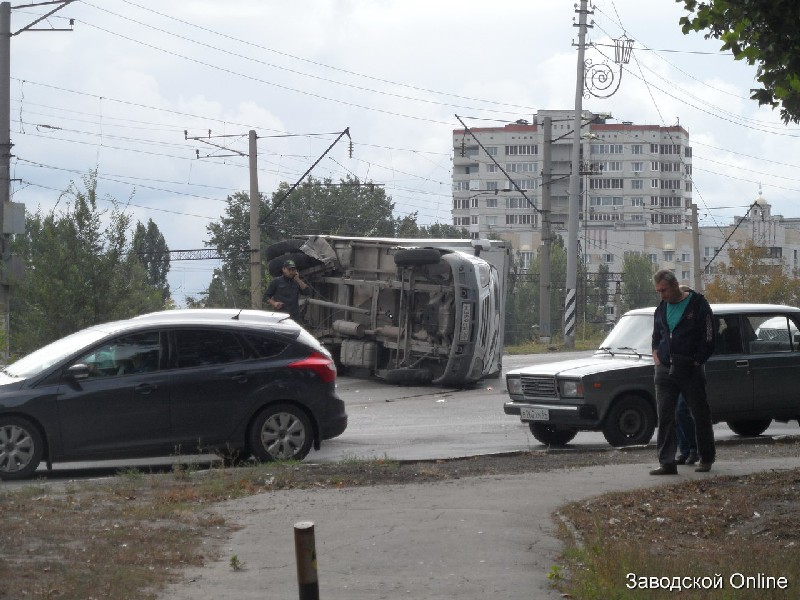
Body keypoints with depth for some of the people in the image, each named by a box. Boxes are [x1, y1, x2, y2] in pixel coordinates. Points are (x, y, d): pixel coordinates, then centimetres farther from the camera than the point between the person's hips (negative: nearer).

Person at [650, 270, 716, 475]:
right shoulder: (661, 309, 14)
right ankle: (667, 463, -2)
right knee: (665, 417, -2)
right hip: (665, 371, 5)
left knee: (701, 415, 5)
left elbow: (708, 338, -6)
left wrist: (696, 362, -10)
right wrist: (656, 356, 10)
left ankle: (707, 458, 20)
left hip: (691, 371, -5)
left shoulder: (698, 304, -5)